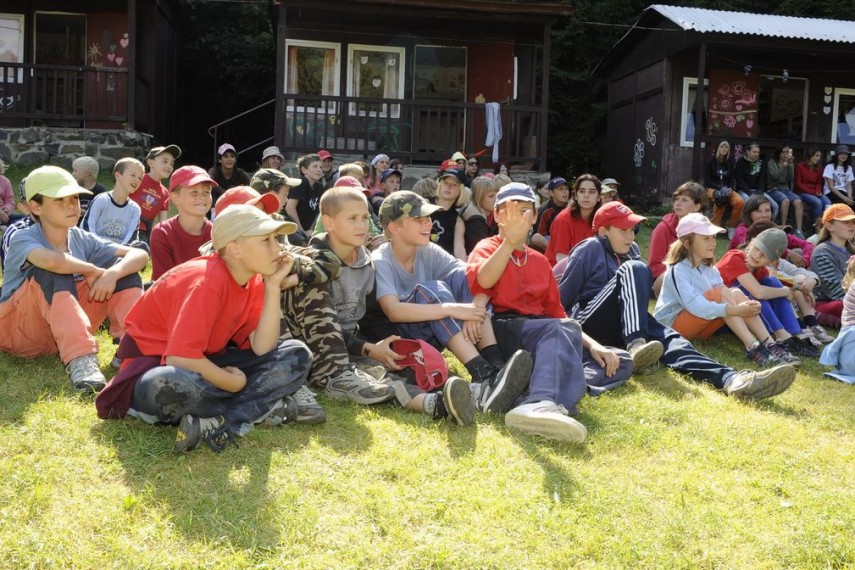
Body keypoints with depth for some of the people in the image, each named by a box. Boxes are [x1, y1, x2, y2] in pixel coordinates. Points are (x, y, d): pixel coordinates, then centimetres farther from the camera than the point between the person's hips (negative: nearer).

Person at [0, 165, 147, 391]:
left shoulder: (82, 239, 0)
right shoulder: (23, 239, -16)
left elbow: (140, 255, -10)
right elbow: (51, 260, -41)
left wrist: (112, 273, -29)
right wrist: (94, 270, -24)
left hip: (67, 330, 5)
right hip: (19, 332, -5)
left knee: (122, 266, -7)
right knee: (55, 273, -32)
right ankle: (80, 359, -45)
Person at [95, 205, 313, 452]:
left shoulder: (253, 280, -2)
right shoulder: (207, 281, -26)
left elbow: (262, 348, -11)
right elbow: (180, 358, -32)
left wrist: (273, 286, -16)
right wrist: (233, 383, -19)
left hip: (202, 362, 8)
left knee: (297, 356, -8)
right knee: (172, 385, -46)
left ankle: (215, 423, -22)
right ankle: (262, 409, -21)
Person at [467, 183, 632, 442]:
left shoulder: (540, 261, 27)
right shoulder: (488, 247, 9)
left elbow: (556, 313, 23)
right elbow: (482, 282, -16)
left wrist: (592, 345, 7)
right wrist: (510, 240, -27)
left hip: (545, 332, 7)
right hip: (502, 330, -7)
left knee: (621, 363, -5)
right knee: (562, 329, -35)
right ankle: (543, 403, -64)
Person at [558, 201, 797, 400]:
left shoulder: (631, 250, 20)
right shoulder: (590, 249, -1)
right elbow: (561, 296, -1)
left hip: (619, 326, 6)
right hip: (587, 322, -6)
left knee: (666, 337, -26)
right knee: (634, 269, -26)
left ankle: (731, 379, -54)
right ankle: (636, 346, -43)